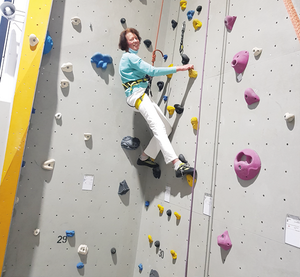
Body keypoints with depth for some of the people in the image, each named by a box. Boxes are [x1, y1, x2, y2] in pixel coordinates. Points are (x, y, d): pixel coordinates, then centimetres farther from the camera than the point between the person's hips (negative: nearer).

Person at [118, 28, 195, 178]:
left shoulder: (130, 56, 25)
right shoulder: (130, 57, -4)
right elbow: (152, 71, -14)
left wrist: (149, 67, 21)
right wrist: (178, 68, -13)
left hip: (143, 95, 10)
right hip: (137, 95, -10)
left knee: (167, 128, 4)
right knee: (159, 128, -25)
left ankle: (144, 157, 11)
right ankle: (178, 165, -33)